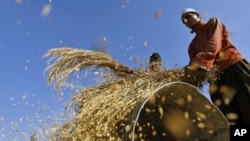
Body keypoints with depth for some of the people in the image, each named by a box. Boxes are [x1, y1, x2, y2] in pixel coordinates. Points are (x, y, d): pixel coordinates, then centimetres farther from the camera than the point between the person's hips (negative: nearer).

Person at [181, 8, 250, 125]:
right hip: (216, 78, 4)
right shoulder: (193, 45, 27)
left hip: (234, 66, -4)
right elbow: (194, 67, 9)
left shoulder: (213, 23, 16)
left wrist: (198, 63, -24)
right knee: (230, 121, -7)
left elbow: (214, 45, -6)